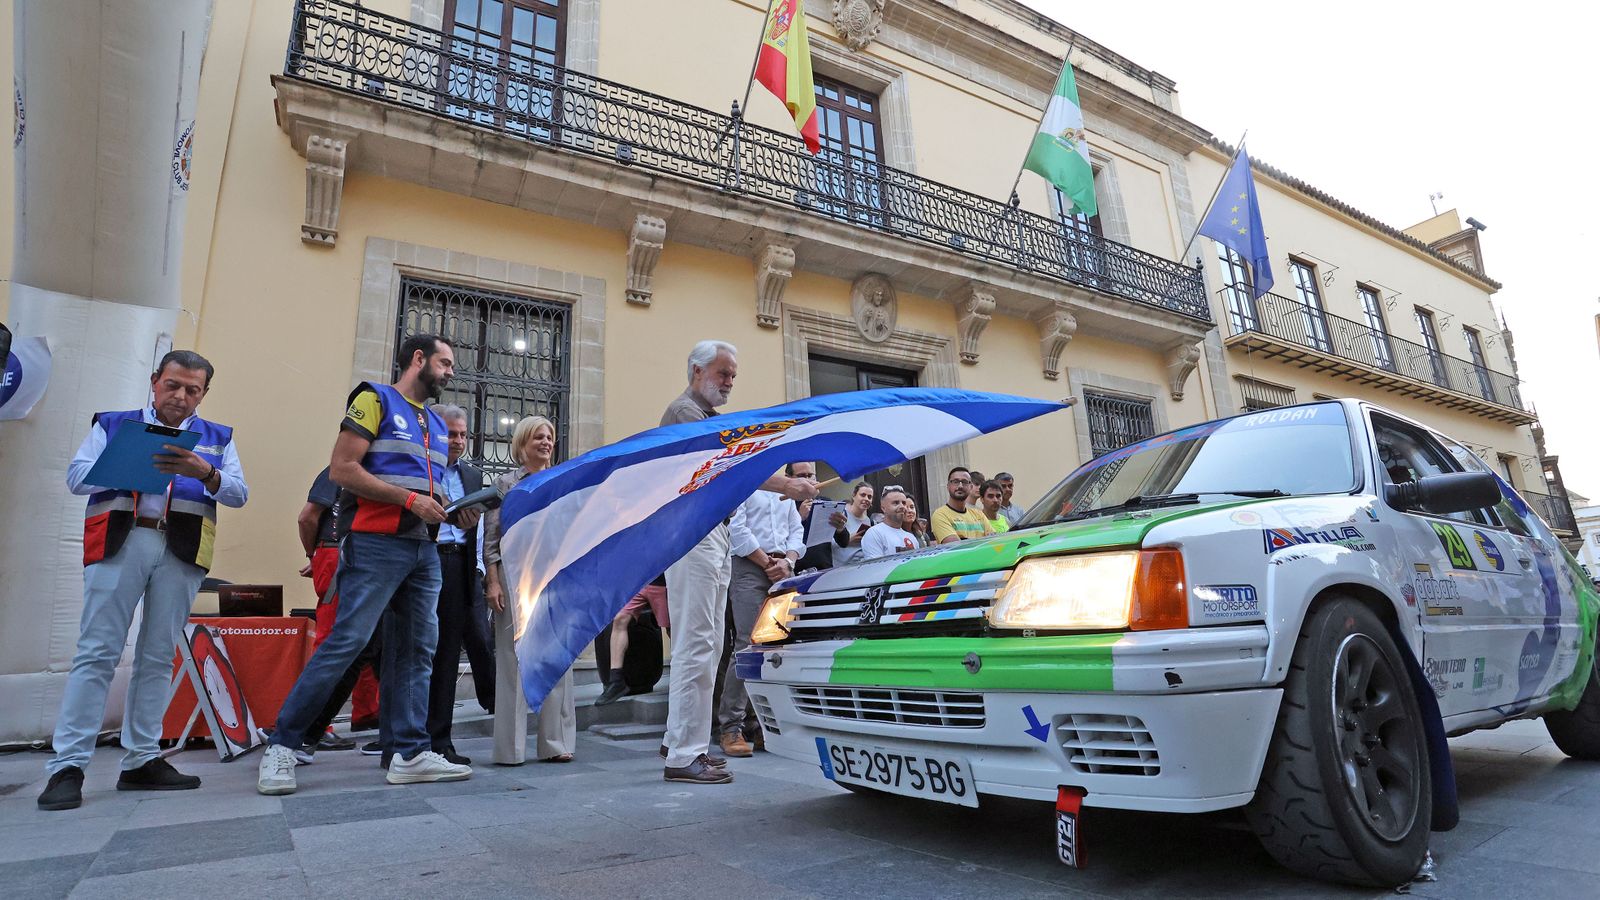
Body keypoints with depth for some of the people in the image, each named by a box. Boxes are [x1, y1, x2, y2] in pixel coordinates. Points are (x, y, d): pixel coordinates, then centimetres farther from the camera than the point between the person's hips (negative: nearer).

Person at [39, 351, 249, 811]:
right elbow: (77, 476, 2)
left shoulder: (217, 438, 15)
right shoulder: (113, 424, 14)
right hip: (120, 542, -1)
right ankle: (67, 766, 1)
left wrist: (205, 473, -16)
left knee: (158, 657, 5)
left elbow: (238, 493, 3)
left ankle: (142, 760, 12)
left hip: (182, 552, 1)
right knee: (97, 653, -4)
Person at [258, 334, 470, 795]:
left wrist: (451, 511, 6)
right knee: (347, 640, -10)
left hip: (424, 549, 7)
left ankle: (410, 752, 8)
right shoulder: (376, 399, 0)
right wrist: (410, 500, -15)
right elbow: (342, 469, -10)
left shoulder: (436, 424, 22)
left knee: (417, 649, 4)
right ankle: (281, 745, 5)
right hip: (377, 544, -7)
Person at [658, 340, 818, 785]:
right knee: (695, 645, -11)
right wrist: (783, 484, -27)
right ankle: (684, 756, -6)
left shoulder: (709, 417, 25)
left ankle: (681, 739, 20)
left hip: (715, 535, 10)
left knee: (706, 644, 12)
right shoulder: (684, 411, -7)